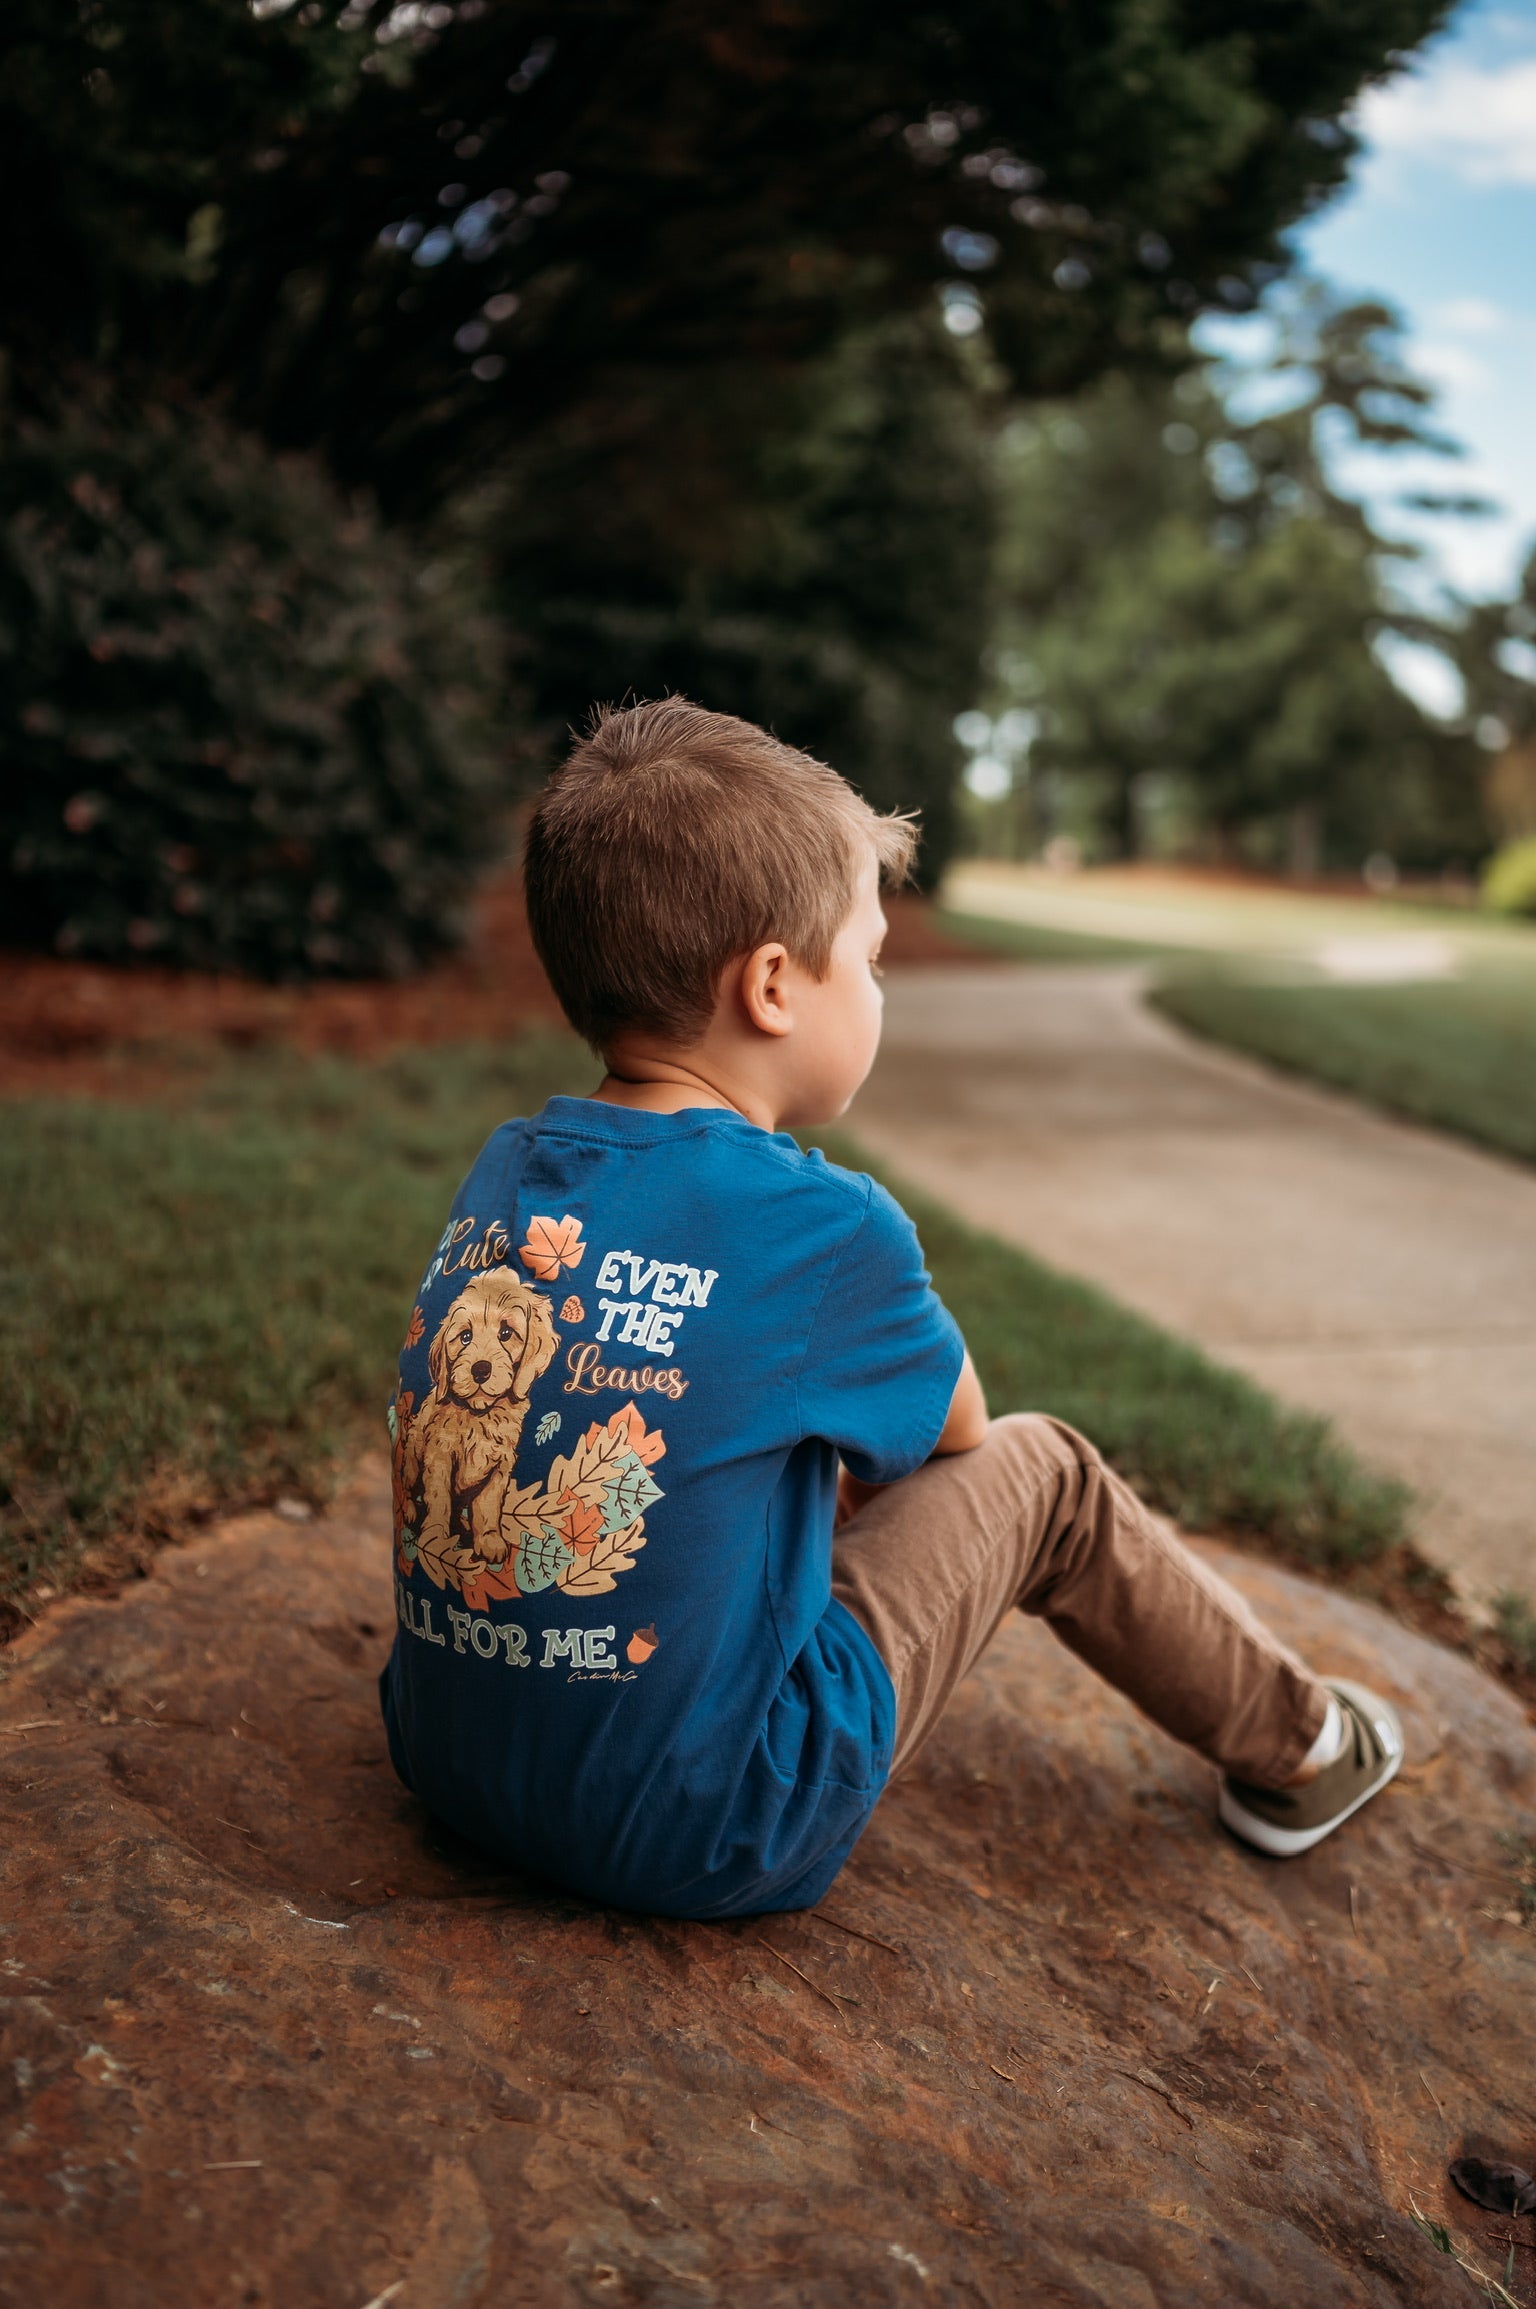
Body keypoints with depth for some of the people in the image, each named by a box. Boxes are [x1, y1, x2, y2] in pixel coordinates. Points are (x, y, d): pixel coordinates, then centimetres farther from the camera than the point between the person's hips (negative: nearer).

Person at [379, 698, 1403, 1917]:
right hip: (701, 1836, -6)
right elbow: (951, 1432, 2)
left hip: (452, 1768, 7)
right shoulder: (827, 1226, -19)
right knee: (1044, 1476, 9)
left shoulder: (502, 1172, -1)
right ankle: (1294, 1748, 33)